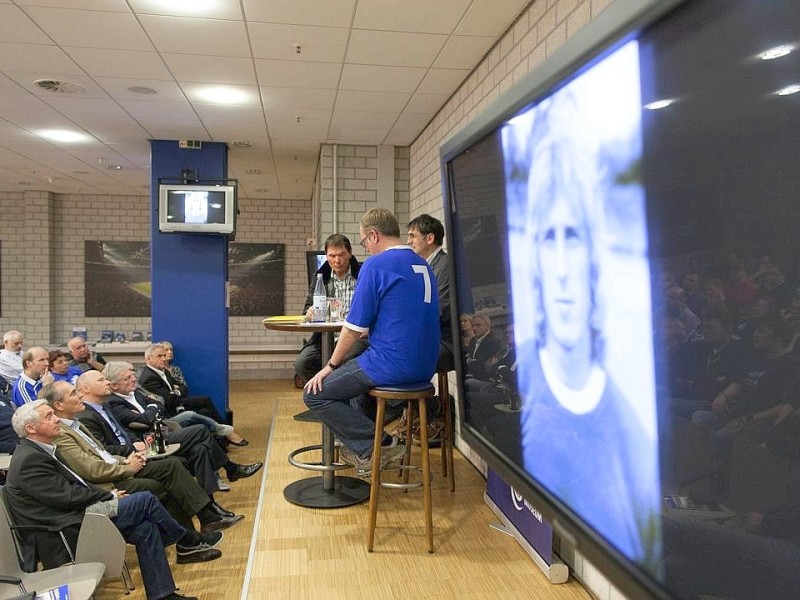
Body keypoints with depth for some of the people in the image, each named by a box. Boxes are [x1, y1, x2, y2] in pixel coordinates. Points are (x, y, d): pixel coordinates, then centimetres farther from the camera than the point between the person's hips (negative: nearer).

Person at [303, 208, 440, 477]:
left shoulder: (376, 265, -11)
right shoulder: (423, 265, 13)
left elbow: (355, 328, -11)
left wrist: (331, 366, 3)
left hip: (393, 364, -9)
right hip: (424, 367, 9)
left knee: (314, 394, 4)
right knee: (357, 373, 33)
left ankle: (374, 449, 0)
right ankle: (362, 446, 29)